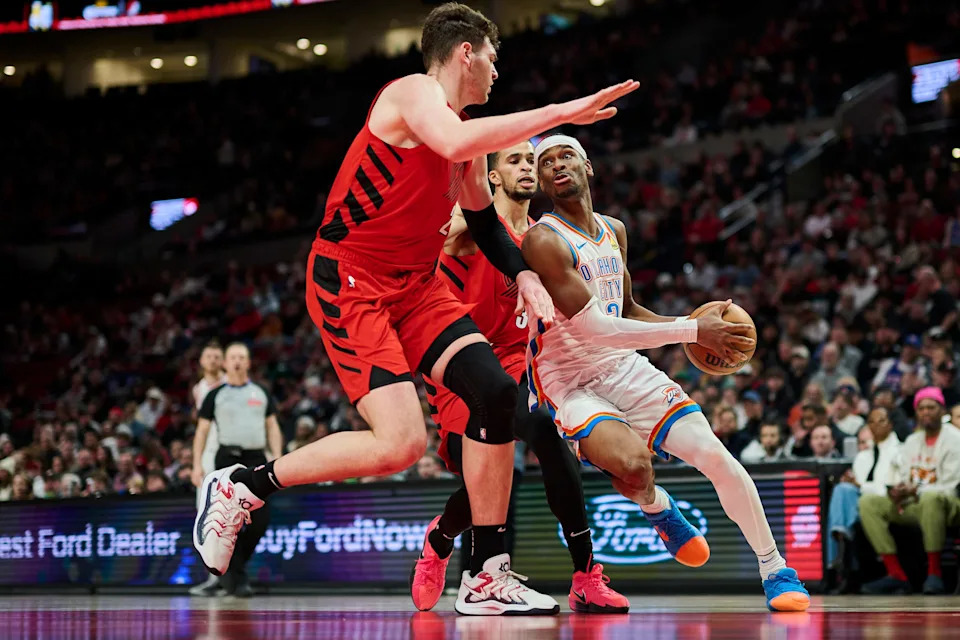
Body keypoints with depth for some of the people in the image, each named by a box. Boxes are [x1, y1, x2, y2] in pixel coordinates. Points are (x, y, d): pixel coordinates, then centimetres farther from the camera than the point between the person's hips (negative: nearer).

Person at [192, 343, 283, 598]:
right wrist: (197, 464, -3)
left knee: (261, 518, -6)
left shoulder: (261, 393, 14)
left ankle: (233, 564, 16)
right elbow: (202, 431, 7)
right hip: (228, 459, -2)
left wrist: (277, 458, 3)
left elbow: (272, 427, 15)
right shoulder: (216, 395, 7)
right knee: (232, 519, -10)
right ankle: (237, 577, -5)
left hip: (257, 459, 2)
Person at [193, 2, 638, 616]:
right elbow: (456, 143, -35)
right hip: (349, 283, -9)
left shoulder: (466, 128, 16)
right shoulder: (413, 93, -11)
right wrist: (560, 114, -32)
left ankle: (488, 577, -1)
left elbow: (482, 215, 30)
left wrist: (524, 274, 14)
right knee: (401, 443, -21)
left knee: (497, 391, -8)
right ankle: (240, 487, -2)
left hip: (414, 284, 9)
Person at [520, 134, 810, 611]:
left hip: (624, 368, 6)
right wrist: (693, 331, -24)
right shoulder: (543, 241, -18)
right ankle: (657, 509, 6)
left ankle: (775, 571, 8)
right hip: (568, 383, -6)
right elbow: (594, 329, -24)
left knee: (714, 454, -9)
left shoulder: (614, 231, 9)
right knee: (632, 462, -33)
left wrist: (696, 330, 6)